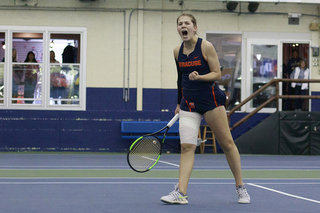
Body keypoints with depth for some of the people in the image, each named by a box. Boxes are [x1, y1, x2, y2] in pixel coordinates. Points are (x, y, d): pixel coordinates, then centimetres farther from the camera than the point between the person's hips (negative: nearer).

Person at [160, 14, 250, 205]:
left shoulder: (206, 47, -7)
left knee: (227, 143, 3)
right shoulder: (177, 51, 7)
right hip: (188, 103, 4)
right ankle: (181, 193, -14)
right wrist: (179, 103, 23)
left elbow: (217, 74, -8)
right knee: (187, 147, -8)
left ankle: (241, 188, 16)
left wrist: (199, 77, -26)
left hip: (210, 100, -4)